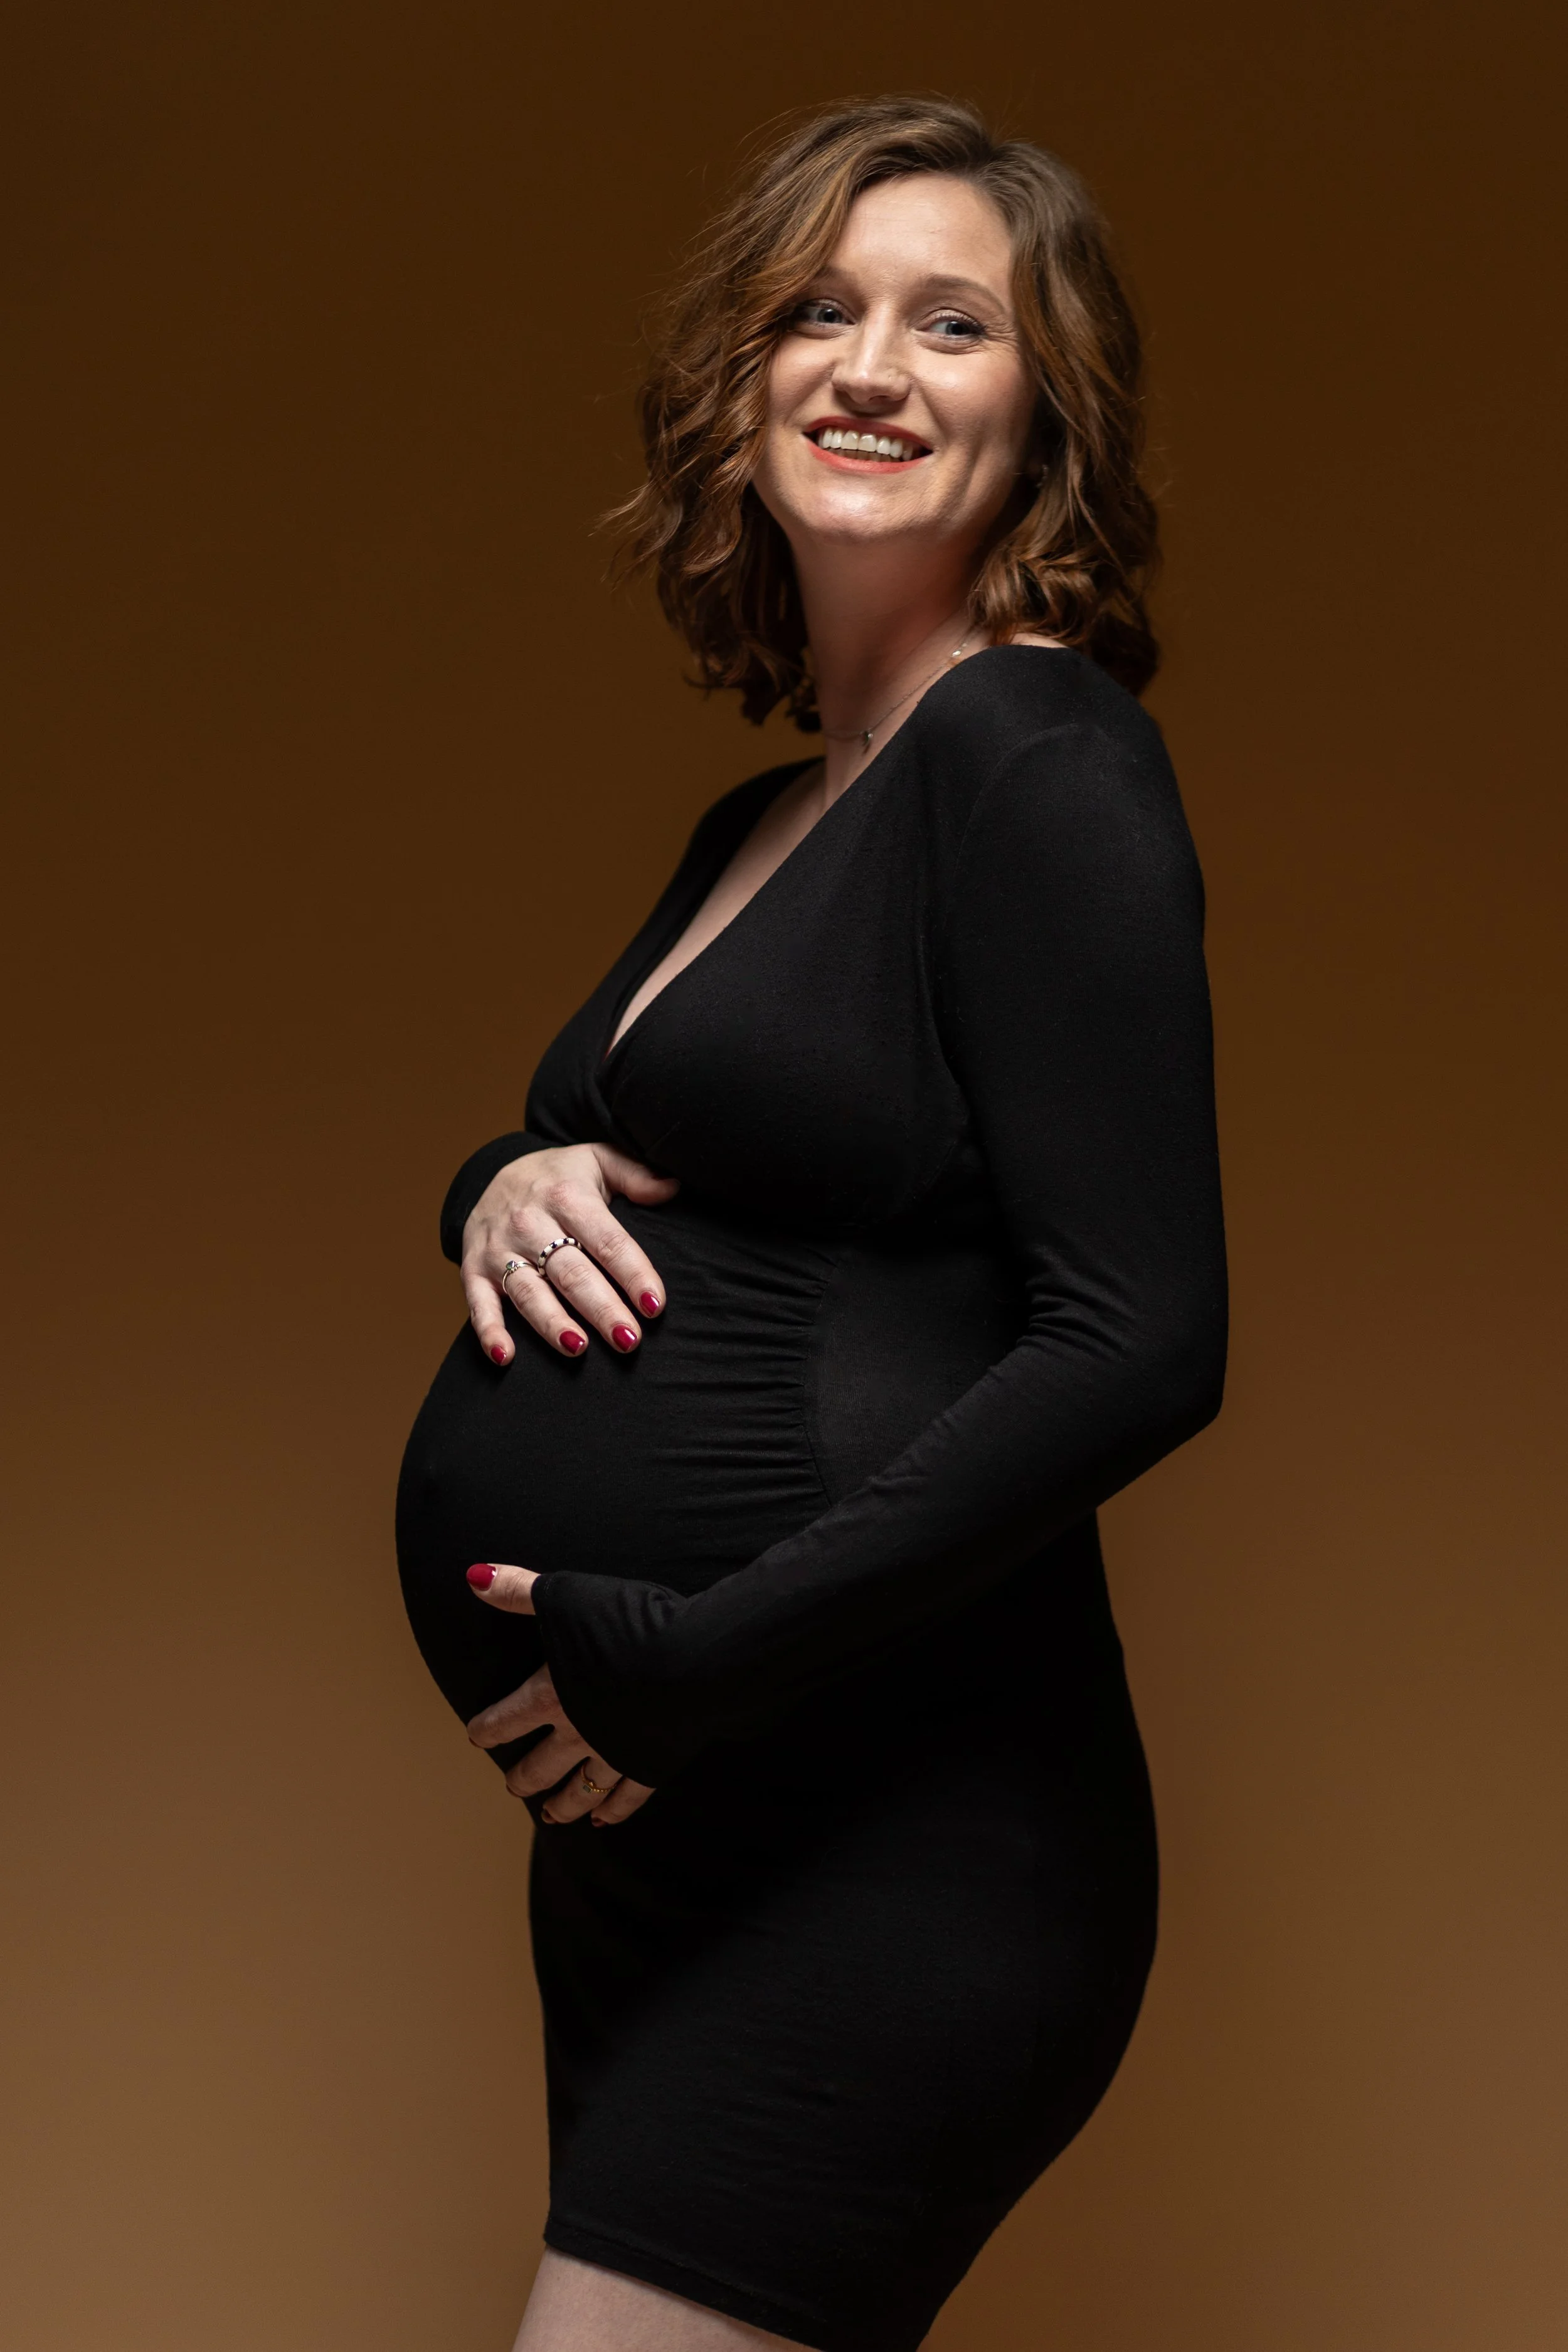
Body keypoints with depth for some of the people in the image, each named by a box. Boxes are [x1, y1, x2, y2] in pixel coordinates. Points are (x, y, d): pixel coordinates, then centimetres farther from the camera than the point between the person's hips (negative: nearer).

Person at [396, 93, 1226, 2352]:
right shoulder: (764, 821, 15)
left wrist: (697, 1658, -20)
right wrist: (503, 1187, 3)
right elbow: (618, 1155, 28)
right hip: (649, 1841, 9)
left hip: (893, 1849, -9)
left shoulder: (1042, 760, -11)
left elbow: (1140, 1346, -19)